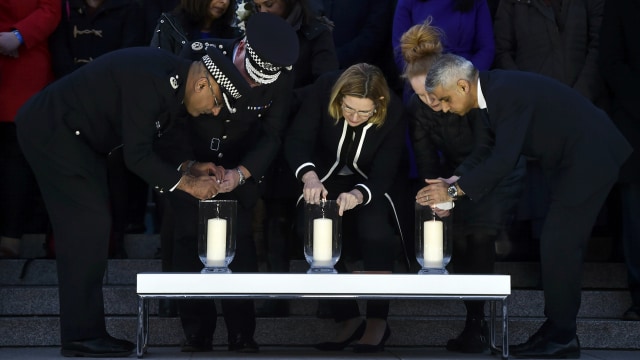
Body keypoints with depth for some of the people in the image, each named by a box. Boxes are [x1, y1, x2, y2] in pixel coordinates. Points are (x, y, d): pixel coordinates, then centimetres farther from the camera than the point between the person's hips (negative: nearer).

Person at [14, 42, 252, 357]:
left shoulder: (172, 80, 3)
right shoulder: (151, 81, -27)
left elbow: (148, 142, 13)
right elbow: (137, 155, -26)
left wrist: (187, 168, 2)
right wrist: (186, 183, -18)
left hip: (75, 135, 10)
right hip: (51, 130, -10)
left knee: (92, 226, 9)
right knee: (88, 224, -11)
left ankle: (86, 331, 13)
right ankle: (81, 336, -6)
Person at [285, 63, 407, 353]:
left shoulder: (394, 112, -24)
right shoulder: (324, 89, -23)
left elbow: (383, 174, -22)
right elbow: (296, 139, -23)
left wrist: (358, 194, -44)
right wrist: (309, 176, -44)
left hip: (371, 185, -1)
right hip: (327, 179, 1)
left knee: (374, 226, -33)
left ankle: (378, 320, -18)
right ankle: (348, 319, -17)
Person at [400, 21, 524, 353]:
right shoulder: (417, 110, -13)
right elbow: (427, 166, -12)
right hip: (456, 175, 4)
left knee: (480, 228, -25)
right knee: (457, 230, -18)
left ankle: (476, 322, -18)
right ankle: (475, 320, -10)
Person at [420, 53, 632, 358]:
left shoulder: (508, 93, -26)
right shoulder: (493, 88, 4)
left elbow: (504, 159, -29)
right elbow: (491, 145, 13)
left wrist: (454, 189, -22)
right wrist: (456, 179, 1)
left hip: (590, 159, -10)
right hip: (575, 159, 10)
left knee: (559, 245, -8)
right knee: (560, 244, 12)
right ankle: (557, 330, 18)